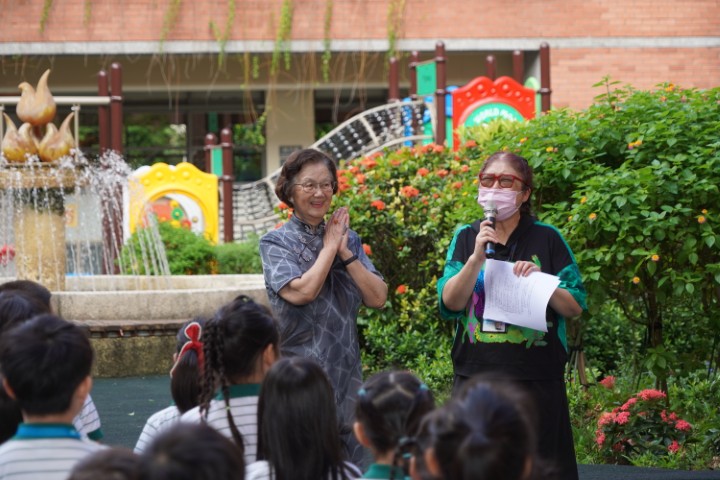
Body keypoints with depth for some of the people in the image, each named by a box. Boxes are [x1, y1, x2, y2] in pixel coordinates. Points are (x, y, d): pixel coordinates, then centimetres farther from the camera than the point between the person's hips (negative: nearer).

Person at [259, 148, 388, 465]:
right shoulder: (275, 243, -2)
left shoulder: (347, 238, 10)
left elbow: (378, 298, 0)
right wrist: (330, 246, -8)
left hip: (345, 374, 4)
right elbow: (301, 292, -19)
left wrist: (346, 252, -7)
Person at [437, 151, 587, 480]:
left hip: (536, 379, -1)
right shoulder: (466, 238, 6)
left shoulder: (547, 239, 1)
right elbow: (450, 302, -6)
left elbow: (575, 307, 1)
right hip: (476, 376, 1)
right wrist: (477, 257, -18)